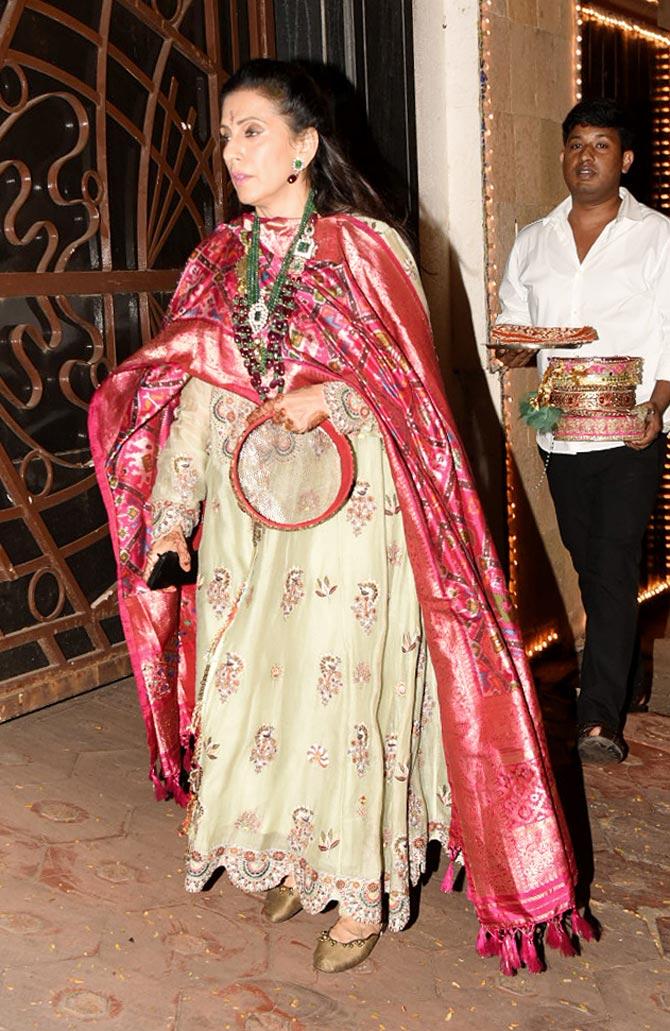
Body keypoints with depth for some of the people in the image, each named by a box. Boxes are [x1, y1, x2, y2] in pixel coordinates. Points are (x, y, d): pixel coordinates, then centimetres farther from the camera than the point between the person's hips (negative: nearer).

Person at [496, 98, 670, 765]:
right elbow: (511, 323, 17)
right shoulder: (532, 242, 14)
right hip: (560, 434, 4)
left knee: (614, 570, -10)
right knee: (591, 568, 13)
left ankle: (599, 720, -8)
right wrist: (515, 350, -7)